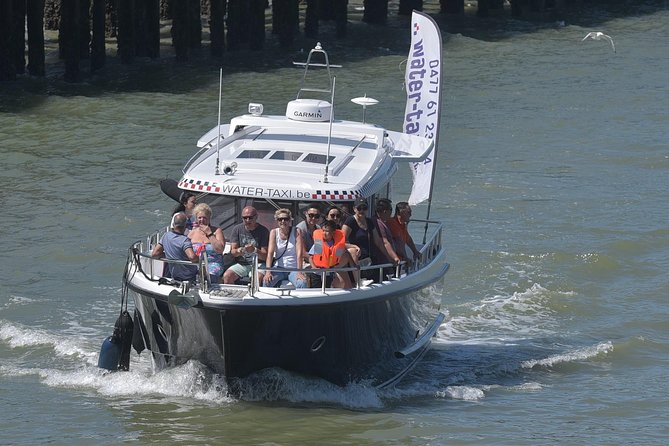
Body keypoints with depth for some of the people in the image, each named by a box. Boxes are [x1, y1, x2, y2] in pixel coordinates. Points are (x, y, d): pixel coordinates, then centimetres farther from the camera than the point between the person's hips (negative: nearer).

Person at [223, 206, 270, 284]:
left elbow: (265, 256, -6)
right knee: (227, 276, -25)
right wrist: (238, 251, -21)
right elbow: (232, 251, 4)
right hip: (241, 264, 3)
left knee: (258, 278, -35)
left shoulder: (263, 231, -2)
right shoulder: (237, 229, 7)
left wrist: (254, 250, -27)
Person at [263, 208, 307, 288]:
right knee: (266, 281, -29)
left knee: (302, 284, -31)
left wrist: (299, 272, -24)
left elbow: (299, 253, -11)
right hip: (278, 268, 1)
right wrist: (268, 272, -23)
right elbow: (270, 253, -8)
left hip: (293, 269, -1)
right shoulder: (274, 232, 2)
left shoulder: (296, 232, -2)